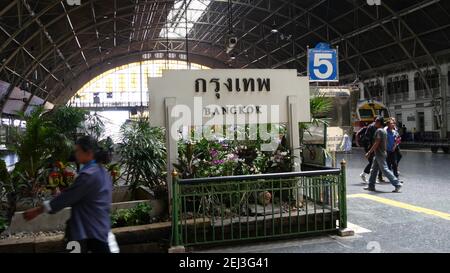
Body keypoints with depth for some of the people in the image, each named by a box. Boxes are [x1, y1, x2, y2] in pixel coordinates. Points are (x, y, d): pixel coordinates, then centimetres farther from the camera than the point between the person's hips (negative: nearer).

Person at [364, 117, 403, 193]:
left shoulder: (379, 130, -16)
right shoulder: (384, 130, 15)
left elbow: (376, 143, -21)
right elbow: (386, 143, 19)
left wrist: (369, 152, -19)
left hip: (379, 154, -10)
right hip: (378, 154, 10)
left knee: (385, 170, -8)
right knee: (373, 170, 13)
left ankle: (397, 184, -6)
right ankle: (371, 186, 18)